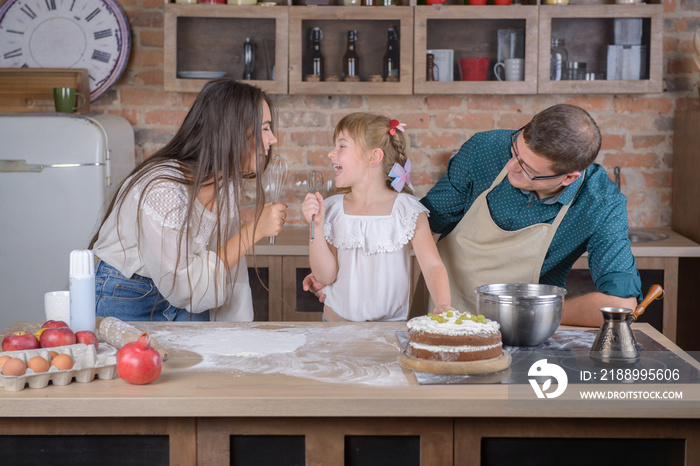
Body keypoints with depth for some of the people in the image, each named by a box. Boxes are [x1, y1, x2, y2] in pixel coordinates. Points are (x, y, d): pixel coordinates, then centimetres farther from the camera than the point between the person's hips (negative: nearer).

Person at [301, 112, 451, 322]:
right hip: (337, 322, 2)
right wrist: (317, 227, -9)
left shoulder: (407, 210, -2)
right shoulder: (332, 209, 5)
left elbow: (432, 265, -8)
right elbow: (325, 277, 1)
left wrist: (443, 308, -24)